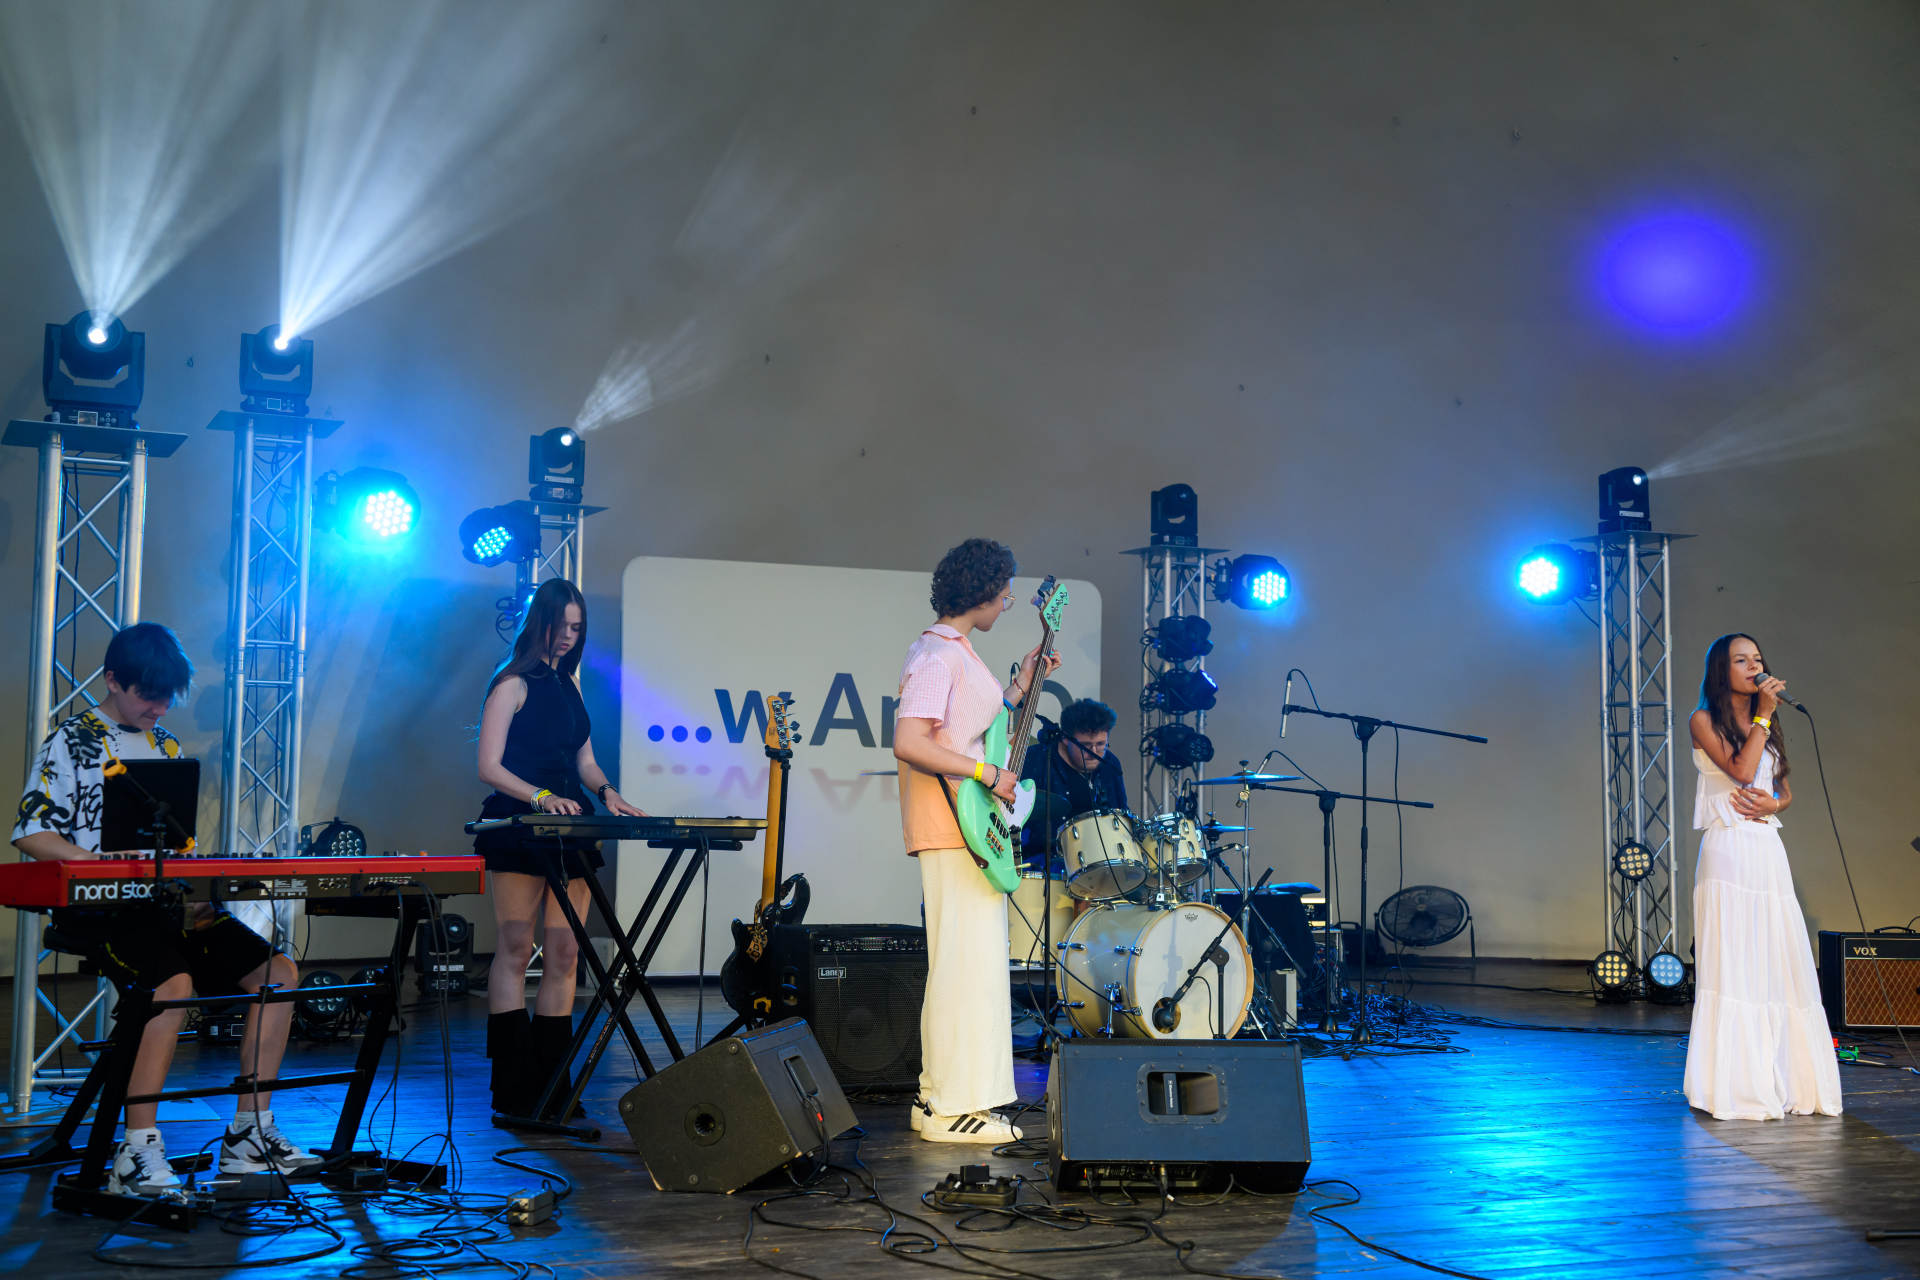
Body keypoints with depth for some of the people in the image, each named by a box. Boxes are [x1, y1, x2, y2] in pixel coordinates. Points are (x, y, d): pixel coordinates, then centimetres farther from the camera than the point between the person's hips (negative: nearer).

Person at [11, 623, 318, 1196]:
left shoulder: (166, 746, 19)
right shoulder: (70, 744, -1)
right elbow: (31, 833, -8)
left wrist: (195, 893, 3)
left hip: (167, 904, 7)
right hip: (97, 909, -7)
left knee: (277, 971, -8)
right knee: (173, 982, -34)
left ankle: (249, 1136, -3)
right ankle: (136, 1156, -29)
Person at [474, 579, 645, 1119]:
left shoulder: (569, 681, 18)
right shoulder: (514, 682, -4)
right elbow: (489, 766, -9)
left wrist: (606, 792, 0)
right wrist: (540, 796, -22)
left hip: (568, 830, 7)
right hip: (517, 829, -7)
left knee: (564, 953, 4)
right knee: (515, 948, -5)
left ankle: (553, 1085, 8)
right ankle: (512, 1088, 0)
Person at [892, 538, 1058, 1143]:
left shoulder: (956, 651, 19)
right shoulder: (937, 654, -14)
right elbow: (909, 743, -23)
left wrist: (1022, 686, 22)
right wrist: (988, 774, -20)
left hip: (970, 827, 11)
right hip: (952, 829, -11)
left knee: (959, 963, 14)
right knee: (967, 963, -8)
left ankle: (938, 1099, 21)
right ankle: (955, 1108, -4)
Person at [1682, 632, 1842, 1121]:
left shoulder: (1767, 726, 18)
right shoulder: (1705, 722, -1)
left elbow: (1786, 791, 21)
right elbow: (1741, 769, -15)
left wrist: (1771, 804, -2)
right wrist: (1763, 715, -9)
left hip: (1769, 851, 6)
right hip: (1728, 850, -6)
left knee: (1780, 965, 4)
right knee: (1732, 965, -8)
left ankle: (1785, 1081, 10)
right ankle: (1735, 1086, -4)